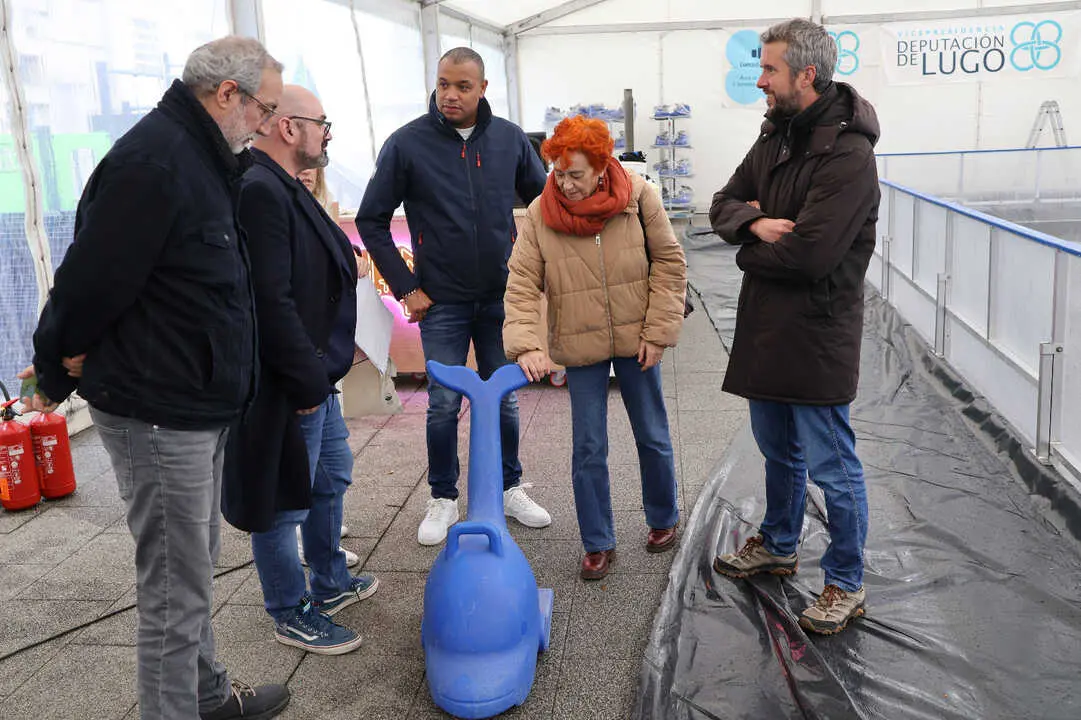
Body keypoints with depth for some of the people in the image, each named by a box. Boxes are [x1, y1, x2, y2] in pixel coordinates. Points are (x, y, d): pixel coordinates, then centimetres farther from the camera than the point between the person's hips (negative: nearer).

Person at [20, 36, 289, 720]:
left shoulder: (200, 157, 13)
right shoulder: (153, 159, -20)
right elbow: (93, 280, -21)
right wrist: (59, 371, -7)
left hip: (199, 406, 10)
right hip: (158, 412, -10)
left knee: (196, 568, 21)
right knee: (175, 590, 2)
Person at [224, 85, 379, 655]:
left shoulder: (284, 189, 12)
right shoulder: (258, 191, -22)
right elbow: (271, 302, -28)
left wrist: (323, 369, 15)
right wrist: (306, 379, -22)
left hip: (316, 376, 11)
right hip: (286, 388, -11)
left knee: (331, 479, 24)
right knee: (284, 504, 6)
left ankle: (330, 584, 43)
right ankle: (291, 616, 24)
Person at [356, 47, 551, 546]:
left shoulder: (510, 139, 0)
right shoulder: (407, 144, -7)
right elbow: (371, 221, -2)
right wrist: (405, 287, -5)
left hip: (501, 296, 2)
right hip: (441, 301, -2)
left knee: (505, 398, 11)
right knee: (443, 404, 4)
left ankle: (509, 489, 29)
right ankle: (443, 500, 22)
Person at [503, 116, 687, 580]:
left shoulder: (637, 196, -10)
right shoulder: (540, 214, -10)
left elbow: (669, 263, -3)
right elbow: (522, 285, -11)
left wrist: (657, 332, -7)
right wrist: (526, 345, -26)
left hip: (635, 340, 0)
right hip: (580, 347, 0)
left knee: (652, 436, 15)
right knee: (588, 449, 5)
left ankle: (663, 519, 39)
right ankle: (598, 543, 22)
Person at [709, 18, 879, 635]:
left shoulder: (848, 154, -19)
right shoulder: (776, 136, 9)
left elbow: (808, 252, -27)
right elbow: (724, 206, 9)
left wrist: (750, 253, -8)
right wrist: (756, 222, -14)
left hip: (817, 335, -8)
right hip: (767, 328, 9)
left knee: (832, 466, 3)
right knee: (779, 449, 23)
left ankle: (847, 585, 21)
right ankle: (779, 546, 43)